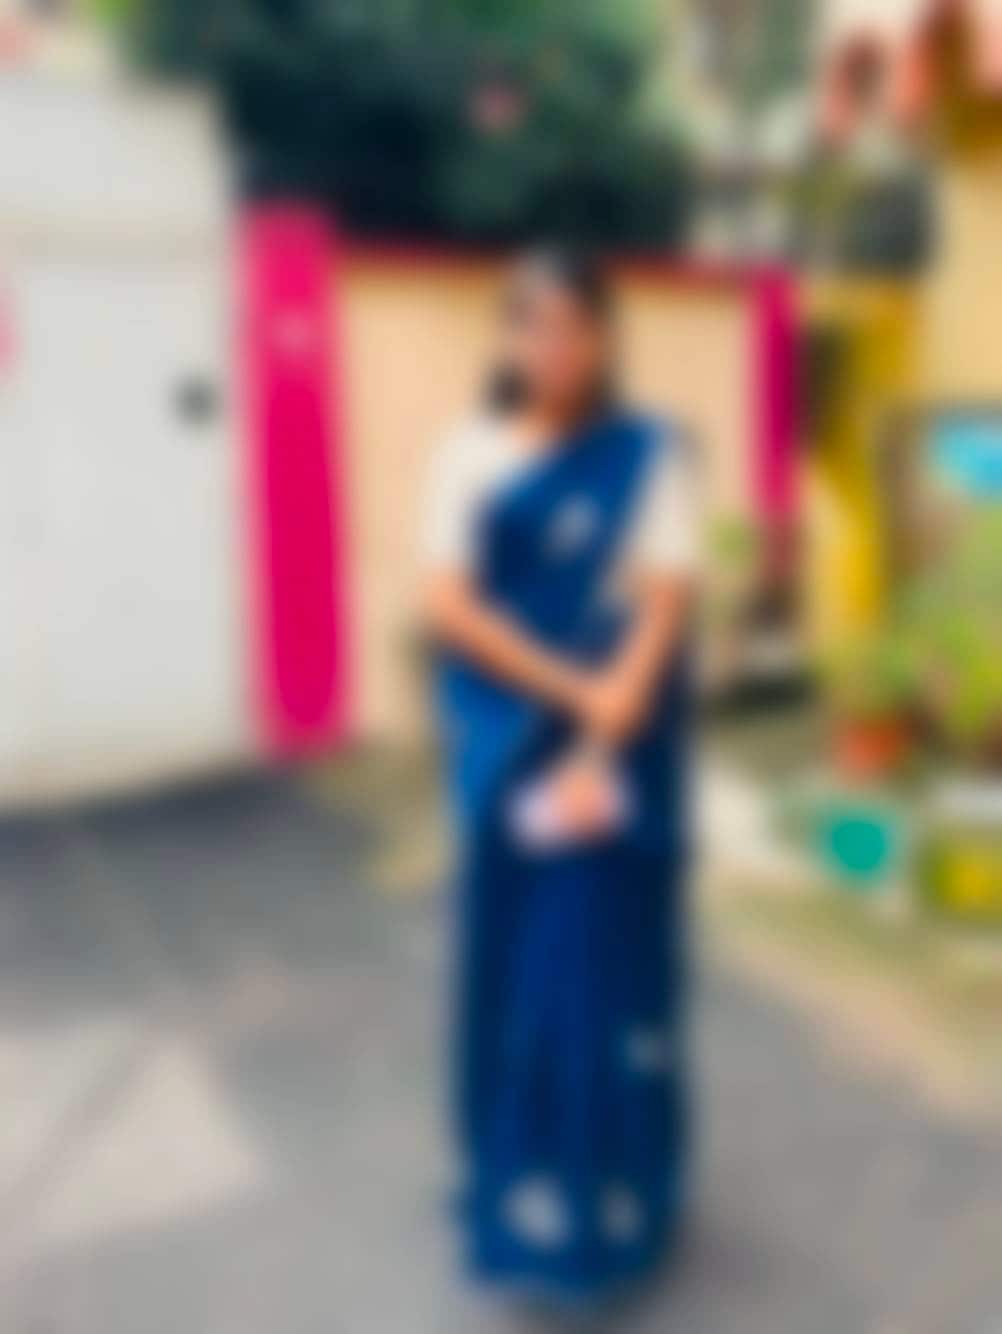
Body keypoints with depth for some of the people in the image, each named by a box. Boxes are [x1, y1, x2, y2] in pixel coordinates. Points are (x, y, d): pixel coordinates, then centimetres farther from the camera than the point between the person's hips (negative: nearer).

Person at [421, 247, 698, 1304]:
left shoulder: (653, 456, -1)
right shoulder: (469, 454, 1)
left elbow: (665, 609, -8)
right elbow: (449, 604, -8)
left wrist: (600, 749, -19)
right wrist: (574, 693, -16)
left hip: (622, 751, -1)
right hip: (506, 749, 1)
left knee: (614, 960, 6)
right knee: (512, 959, 9)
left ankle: (613, 1198, 24)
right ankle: (516, 1191, 28)